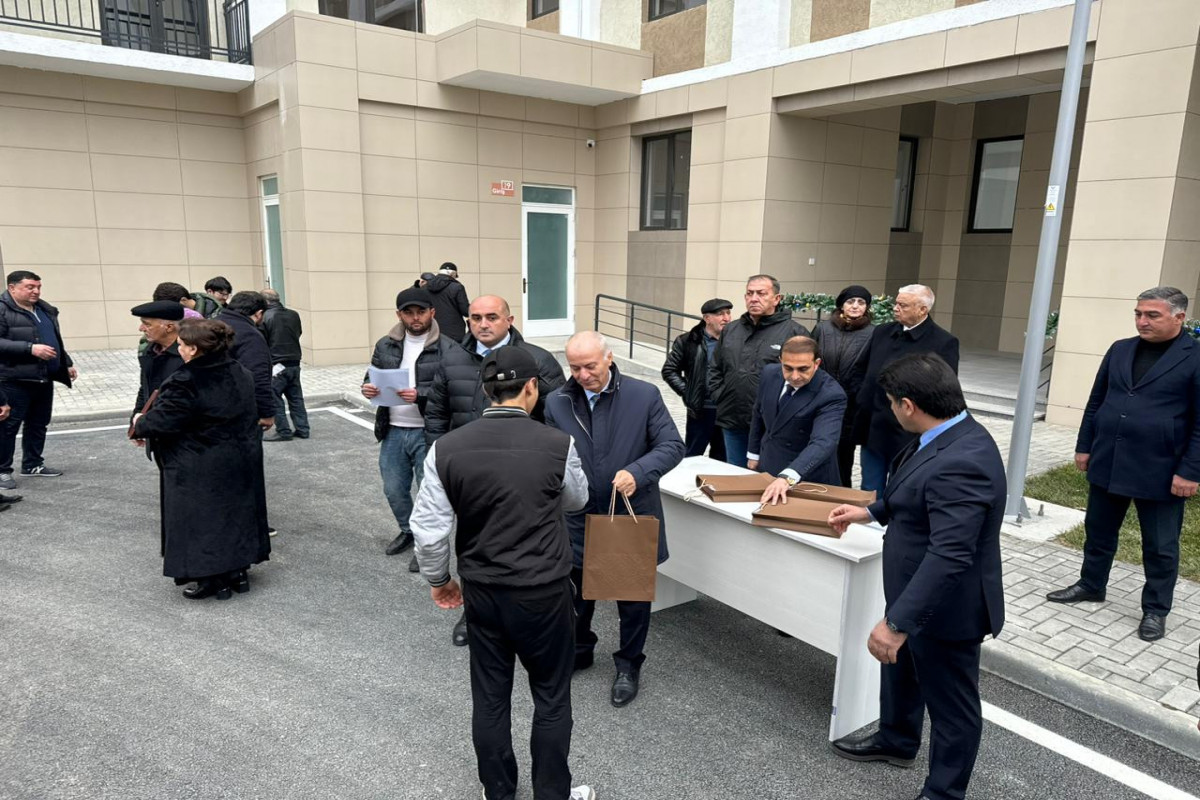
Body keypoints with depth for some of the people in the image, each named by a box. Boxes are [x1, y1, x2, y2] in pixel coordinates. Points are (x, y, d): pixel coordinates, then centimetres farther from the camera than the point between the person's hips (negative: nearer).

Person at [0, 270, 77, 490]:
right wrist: (30, 349, -24)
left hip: (44, 379, 8)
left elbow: (56, 340, 26)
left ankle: (32, 464, 25)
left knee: (39, 423, 14)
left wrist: (67, 363, 24)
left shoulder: (46, 310, 16)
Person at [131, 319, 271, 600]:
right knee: (236, 511, 18)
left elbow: (160, 421, -19)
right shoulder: (240, 374, 0)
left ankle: (214, 580, 16)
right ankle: (238, 572, 29)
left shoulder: (185, 383, -22)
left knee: (204, 520, 8)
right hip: (241, 463, 7)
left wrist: (139, 424, 4)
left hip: (200, 471, -7)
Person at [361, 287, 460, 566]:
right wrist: (368, 387, -8)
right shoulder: (385, 346, 7)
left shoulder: (448, 349, -10)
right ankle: (408, 531, 42)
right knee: (394, 490, 17)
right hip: (393, 431, 5)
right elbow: (371, 377, 16)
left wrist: (421, 395, -27)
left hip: (429, 433, -5)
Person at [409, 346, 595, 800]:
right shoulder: (557, 445, -15)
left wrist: (439, 580, 10)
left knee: (489, 697, 18)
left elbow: (428, 530, -7)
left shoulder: (446, 449, -11)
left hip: (481, 591, 3)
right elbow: (576, 500, 5)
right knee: (551, 698, 16)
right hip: (544, 591, -2)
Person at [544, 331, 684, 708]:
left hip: (632, 515, -2)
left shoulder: (644, 395, -12)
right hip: (578, 518, 2)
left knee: (633, 596, 13)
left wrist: (637, 472, -28)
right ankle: (578, 650, 46)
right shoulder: (557, 402, -4)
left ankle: (628, 665, 35)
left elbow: (672, 446, -12)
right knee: (577, 591, 20)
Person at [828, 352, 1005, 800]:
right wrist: (870, 512, 24)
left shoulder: (961, 462, -33)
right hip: (918, 594, 10)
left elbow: (949, 556, -36)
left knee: (950, 700, 13)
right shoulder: (948, 436, -1)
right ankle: (896, 741, 54)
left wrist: (897, 622, -35)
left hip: (944, 607, -10)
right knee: (900, 668, 29)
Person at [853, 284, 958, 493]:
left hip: (907, 436, -5)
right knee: (868, 495, 14)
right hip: (871, 431, 5)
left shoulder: (944, 342, -9)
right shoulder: (882, 332, 8)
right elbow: (860, 370, 19)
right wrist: (864, 399, 8)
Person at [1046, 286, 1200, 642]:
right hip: (1108, 463, 5)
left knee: (1160, 546, 9)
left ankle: (1155, 609, 24)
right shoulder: (1120, 350, 7)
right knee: (1098, 531, 16)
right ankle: (1091, 585, 34)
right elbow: (1096, 402, 12)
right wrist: (1084, 446, 10)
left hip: (1160, 471, -5)